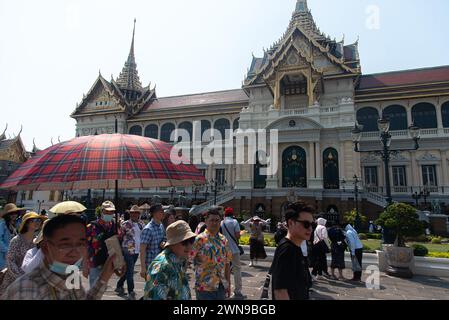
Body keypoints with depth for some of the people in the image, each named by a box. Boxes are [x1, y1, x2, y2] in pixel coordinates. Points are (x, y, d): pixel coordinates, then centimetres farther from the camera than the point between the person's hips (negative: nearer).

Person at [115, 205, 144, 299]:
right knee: (130, 271, -3)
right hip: (128, 251, -6)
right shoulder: (126, 224, -9)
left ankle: (119, 286, 37)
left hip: (137, 251, 6)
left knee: (127, 270, 18)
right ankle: (131, 292, 6)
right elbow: (120, 237, -6)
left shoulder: (141, 224, 6)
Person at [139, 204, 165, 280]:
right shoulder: (148, 229, -18)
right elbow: (142, 249, -18)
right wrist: (143, 267, -19)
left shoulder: (161, 226, 5)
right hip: (150, 265, -7)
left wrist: (163, 244, -5)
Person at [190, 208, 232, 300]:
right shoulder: (200, 239, -13)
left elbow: (227, 263, 11)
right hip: (205, 287, -6)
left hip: (221, 287, 6)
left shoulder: (224, 240, 6)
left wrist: (228, 284, 11)